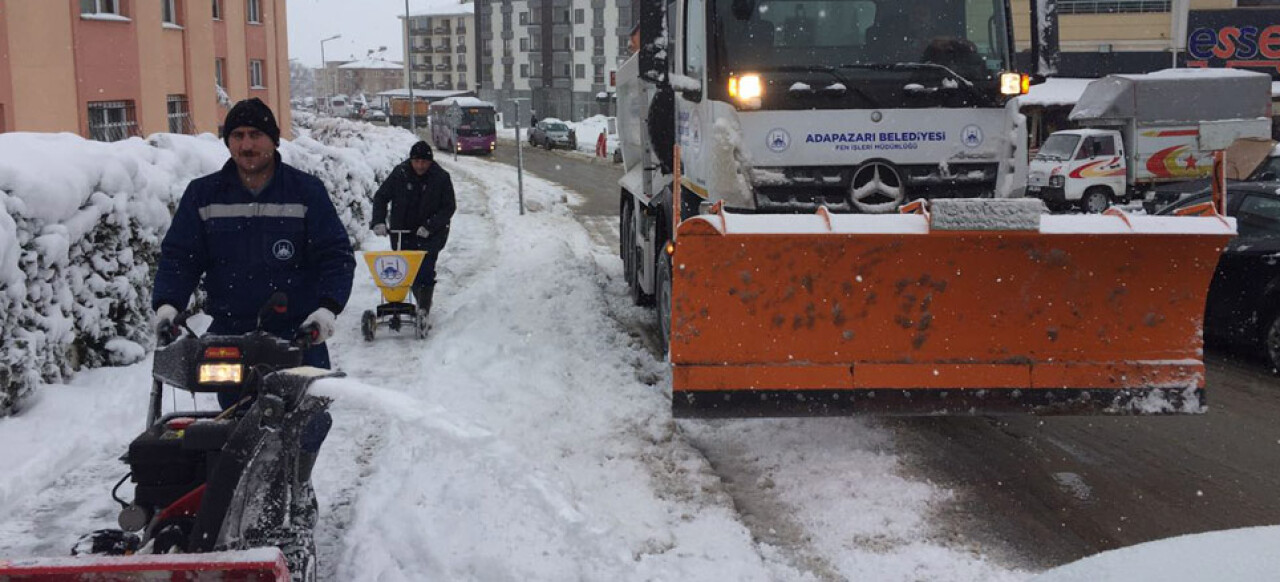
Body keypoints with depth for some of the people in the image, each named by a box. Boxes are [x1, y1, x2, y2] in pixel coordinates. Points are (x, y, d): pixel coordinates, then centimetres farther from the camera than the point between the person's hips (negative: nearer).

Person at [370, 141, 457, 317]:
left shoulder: (441, 178, -8)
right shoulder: (400, 174, -5)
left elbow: (449, 207, -7)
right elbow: (380, 197, 1)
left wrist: (429, 227, -19)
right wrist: (379, 222, -14)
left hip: (431, 235, -3)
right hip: (402, 232, 3)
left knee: (425, 271, -13)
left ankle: (424, 309, -6)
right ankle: (421, 303, 26)